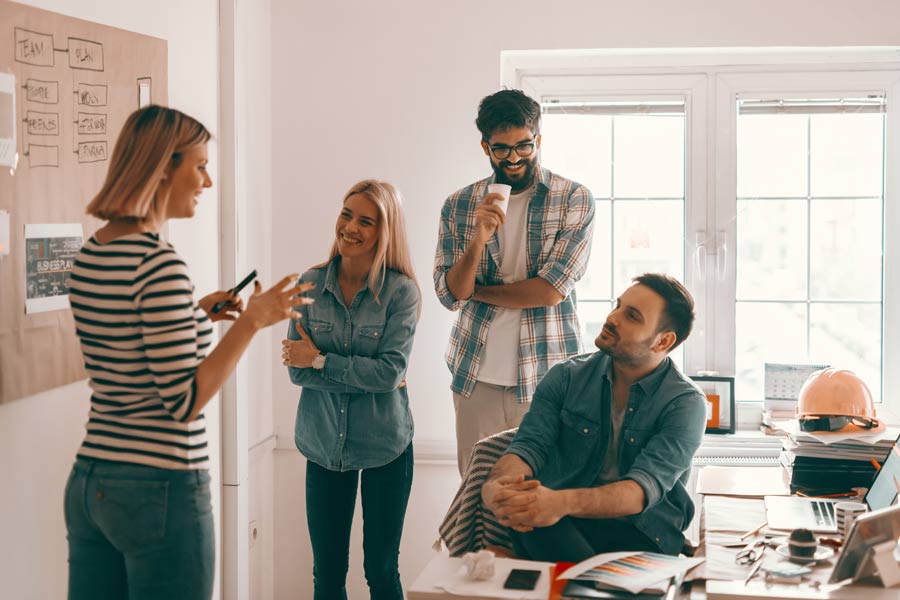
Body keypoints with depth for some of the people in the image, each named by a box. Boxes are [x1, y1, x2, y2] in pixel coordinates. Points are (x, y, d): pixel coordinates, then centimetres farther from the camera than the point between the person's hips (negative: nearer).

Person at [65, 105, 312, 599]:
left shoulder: (89, 257, 8)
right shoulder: (158, 262, -18)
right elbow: (184, 402, -19)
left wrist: (196, 313, 18)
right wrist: (251, 321, -14)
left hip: (89, 484, 9)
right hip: (160, 488, -8)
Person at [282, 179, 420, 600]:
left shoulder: (400, 292, -9)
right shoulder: (310, 284, -2)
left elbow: (390, 372, -17)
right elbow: (297, 370, -7)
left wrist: (320, 360, -13)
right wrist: (368, 376, -15)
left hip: (385, 447, -2)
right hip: (324, 445, 2)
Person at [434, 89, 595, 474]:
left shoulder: (574, 200, -5)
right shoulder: (459, 206, 3)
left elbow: (551, 290, -13)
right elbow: (449, 295, -2)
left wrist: (475, 290, -3)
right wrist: (478, 238, -19)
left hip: (546, 374, -2)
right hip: (475, 374, 3)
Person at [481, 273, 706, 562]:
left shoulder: (685, 403, -4)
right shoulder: (567, 376, 7)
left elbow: (648, 485, -19)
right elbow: (530, 445, -4)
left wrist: (563, 502, -38)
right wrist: (495, 486, -31)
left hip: (640, 536, -3)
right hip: (559, 528, 3)